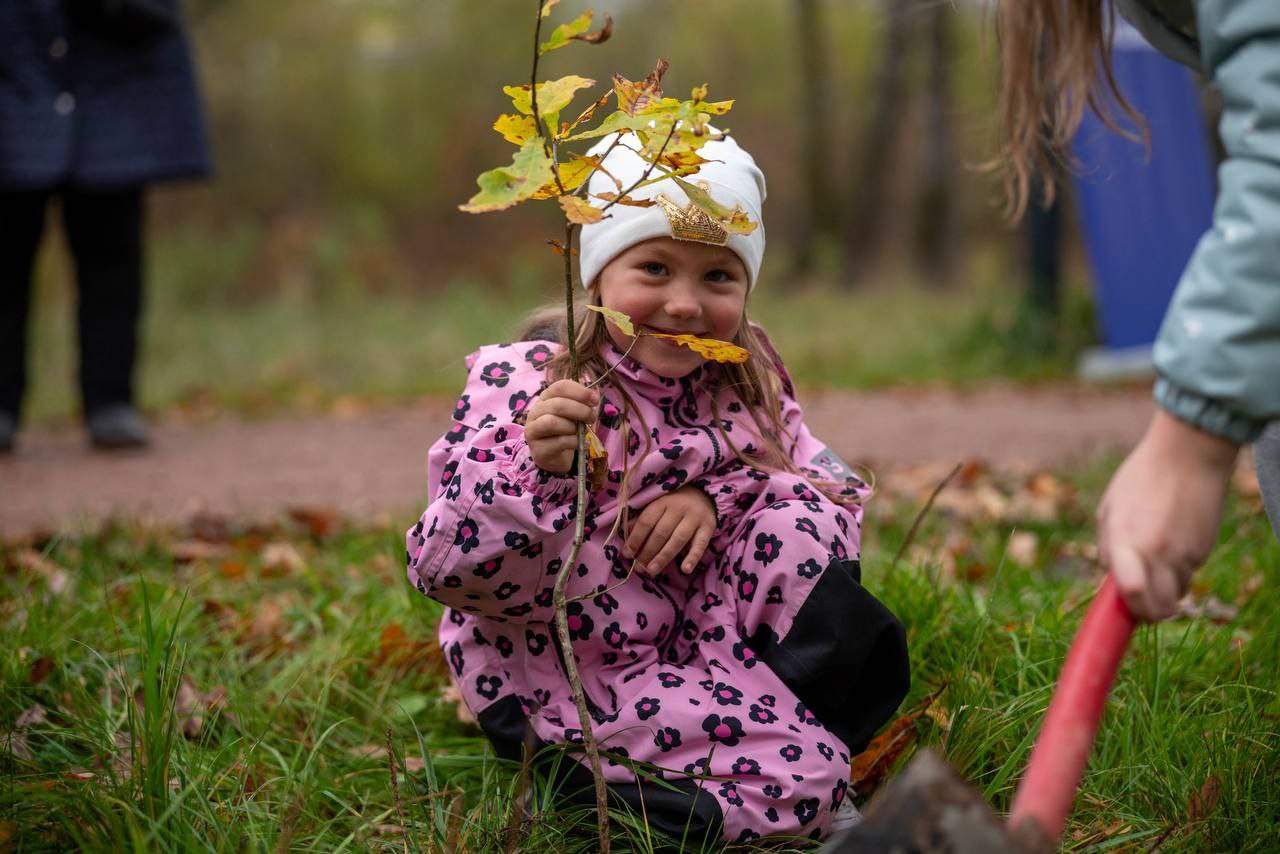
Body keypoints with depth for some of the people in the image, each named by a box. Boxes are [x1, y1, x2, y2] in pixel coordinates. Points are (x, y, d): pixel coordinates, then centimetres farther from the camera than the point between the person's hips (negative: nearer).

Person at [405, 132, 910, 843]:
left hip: (709, 640, 6)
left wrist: (714, 495, -15)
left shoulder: (745, 379, 2)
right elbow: (442, 570, -24)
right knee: (802, 782, -22)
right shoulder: (523, 390, -18)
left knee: (794, 516, -13)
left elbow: (830, 483, 5)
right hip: (573, 678, -6)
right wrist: (535, 468, -43)